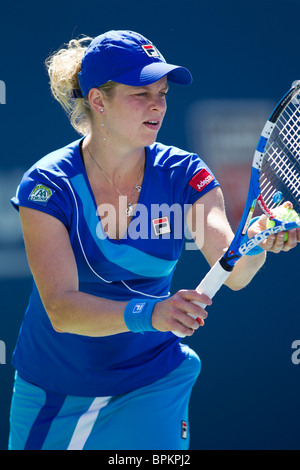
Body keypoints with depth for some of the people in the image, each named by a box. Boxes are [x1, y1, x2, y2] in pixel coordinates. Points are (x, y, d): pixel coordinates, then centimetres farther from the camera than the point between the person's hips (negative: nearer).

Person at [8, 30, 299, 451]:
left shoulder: (184, 174, -11)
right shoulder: (48, 185, -18)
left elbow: (231, 271, -24)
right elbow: (60, 307, -29)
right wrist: (146, 314, -46)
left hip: (152, 383, 1)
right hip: (52, 395, -1)